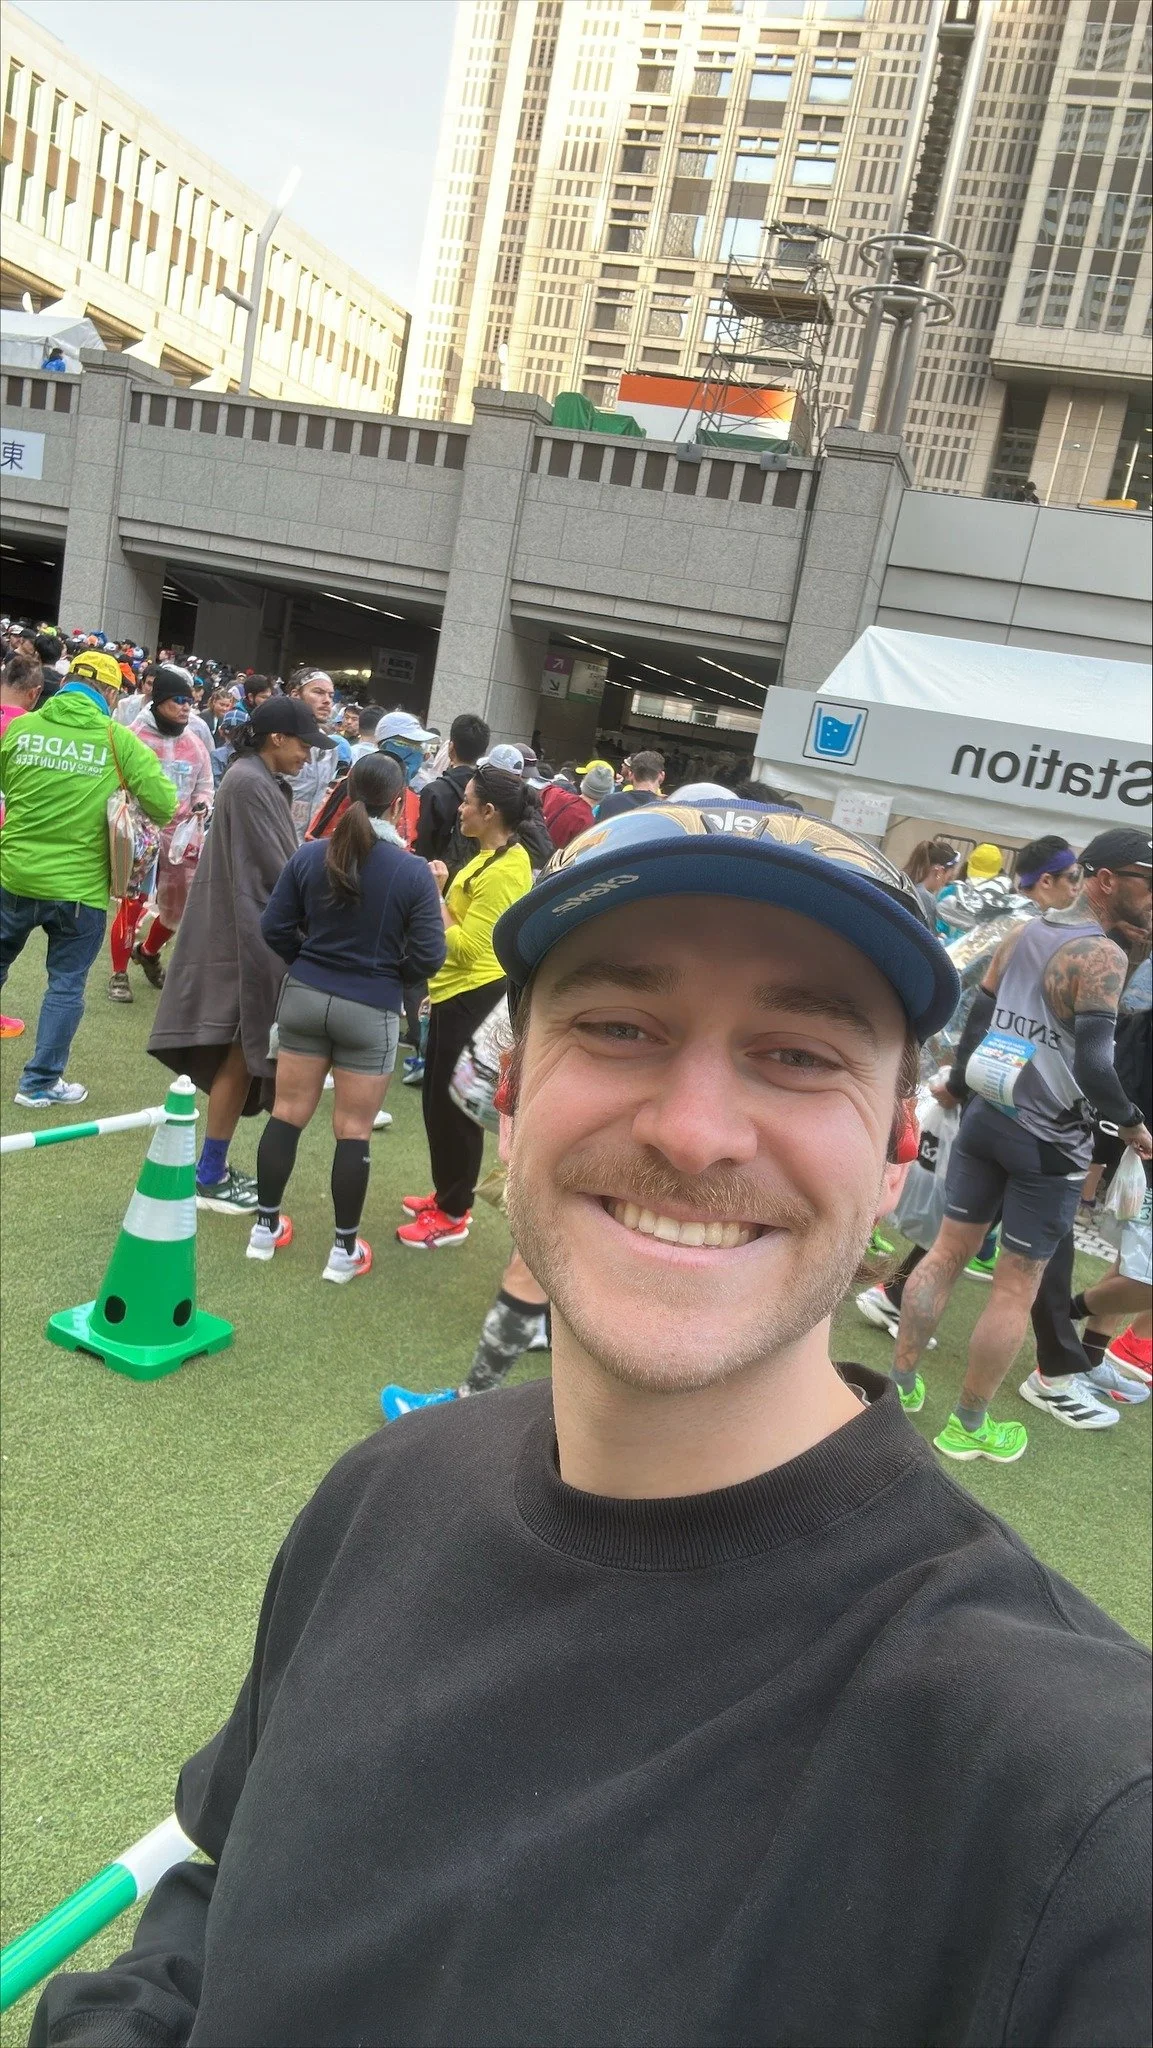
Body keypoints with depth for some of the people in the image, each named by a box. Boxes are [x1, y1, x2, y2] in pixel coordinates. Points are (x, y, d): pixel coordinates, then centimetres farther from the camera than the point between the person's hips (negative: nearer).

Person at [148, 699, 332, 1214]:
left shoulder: (261, 780, 13)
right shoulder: (249, 783, -18)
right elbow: (274, 871, -19)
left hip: (249, 929, 10)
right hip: (247, 934, -10)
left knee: (240, 1054, 13)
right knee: (243, 1053, -3)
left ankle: (215, 1166, 22)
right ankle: (210, 1179, 7)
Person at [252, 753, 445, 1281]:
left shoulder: (310, 856, -5)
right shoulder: (414, 871, -13)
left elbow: (275, 929, -1)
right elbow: (427, 958, -13)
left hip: (304, 997, 3)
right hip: (370, 1011, -3)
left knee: (288, 1113, 14)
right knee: (353, 1131, 6)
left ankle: (266, 1226, 25)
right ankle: (345, 1248, 16)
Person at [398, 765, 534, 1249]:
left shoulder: (504, 871, -23)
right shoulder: (492, 856, 9)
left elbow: (467, 946, -24)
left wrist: (435, 897, -16)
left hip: (474, 999, -10)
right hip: (457, 993, 10)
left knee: (455, 1106, 1)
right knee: (438, 1100, 19)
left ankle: (453, 1214, 15)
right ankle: (447, 1196, 33)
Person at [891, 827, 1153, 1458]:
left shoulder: (1020, 935, 4)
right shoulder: (1102, 956, -18)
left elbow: (973, 1028, 10)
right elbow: (1093, 1067, -25)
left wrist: (965, 1086, 24)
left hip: (987, 1117, 7)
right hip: (1049, 1143, -6)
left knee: (948, 1251, 16)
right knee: (1016, 1288, 7)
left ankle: (900, 1382, 26)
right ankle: (967, 1426, 19)